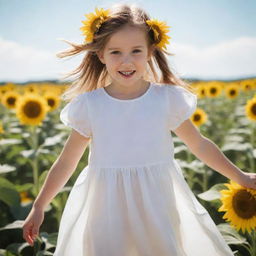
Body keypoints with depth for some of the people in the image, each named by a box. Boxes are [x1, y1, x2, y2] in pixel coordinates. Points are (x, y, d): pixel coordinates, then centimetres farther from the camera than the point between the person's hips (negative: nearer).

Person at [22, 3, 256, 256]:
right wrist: (38, 207, 7)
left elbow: (199, 144, 7)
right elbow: (66, 161, 3)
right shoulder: (88, 105, -5)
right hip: (107, 209, 0)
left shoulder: (168, 99, -5)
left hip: (157, 206, 1)